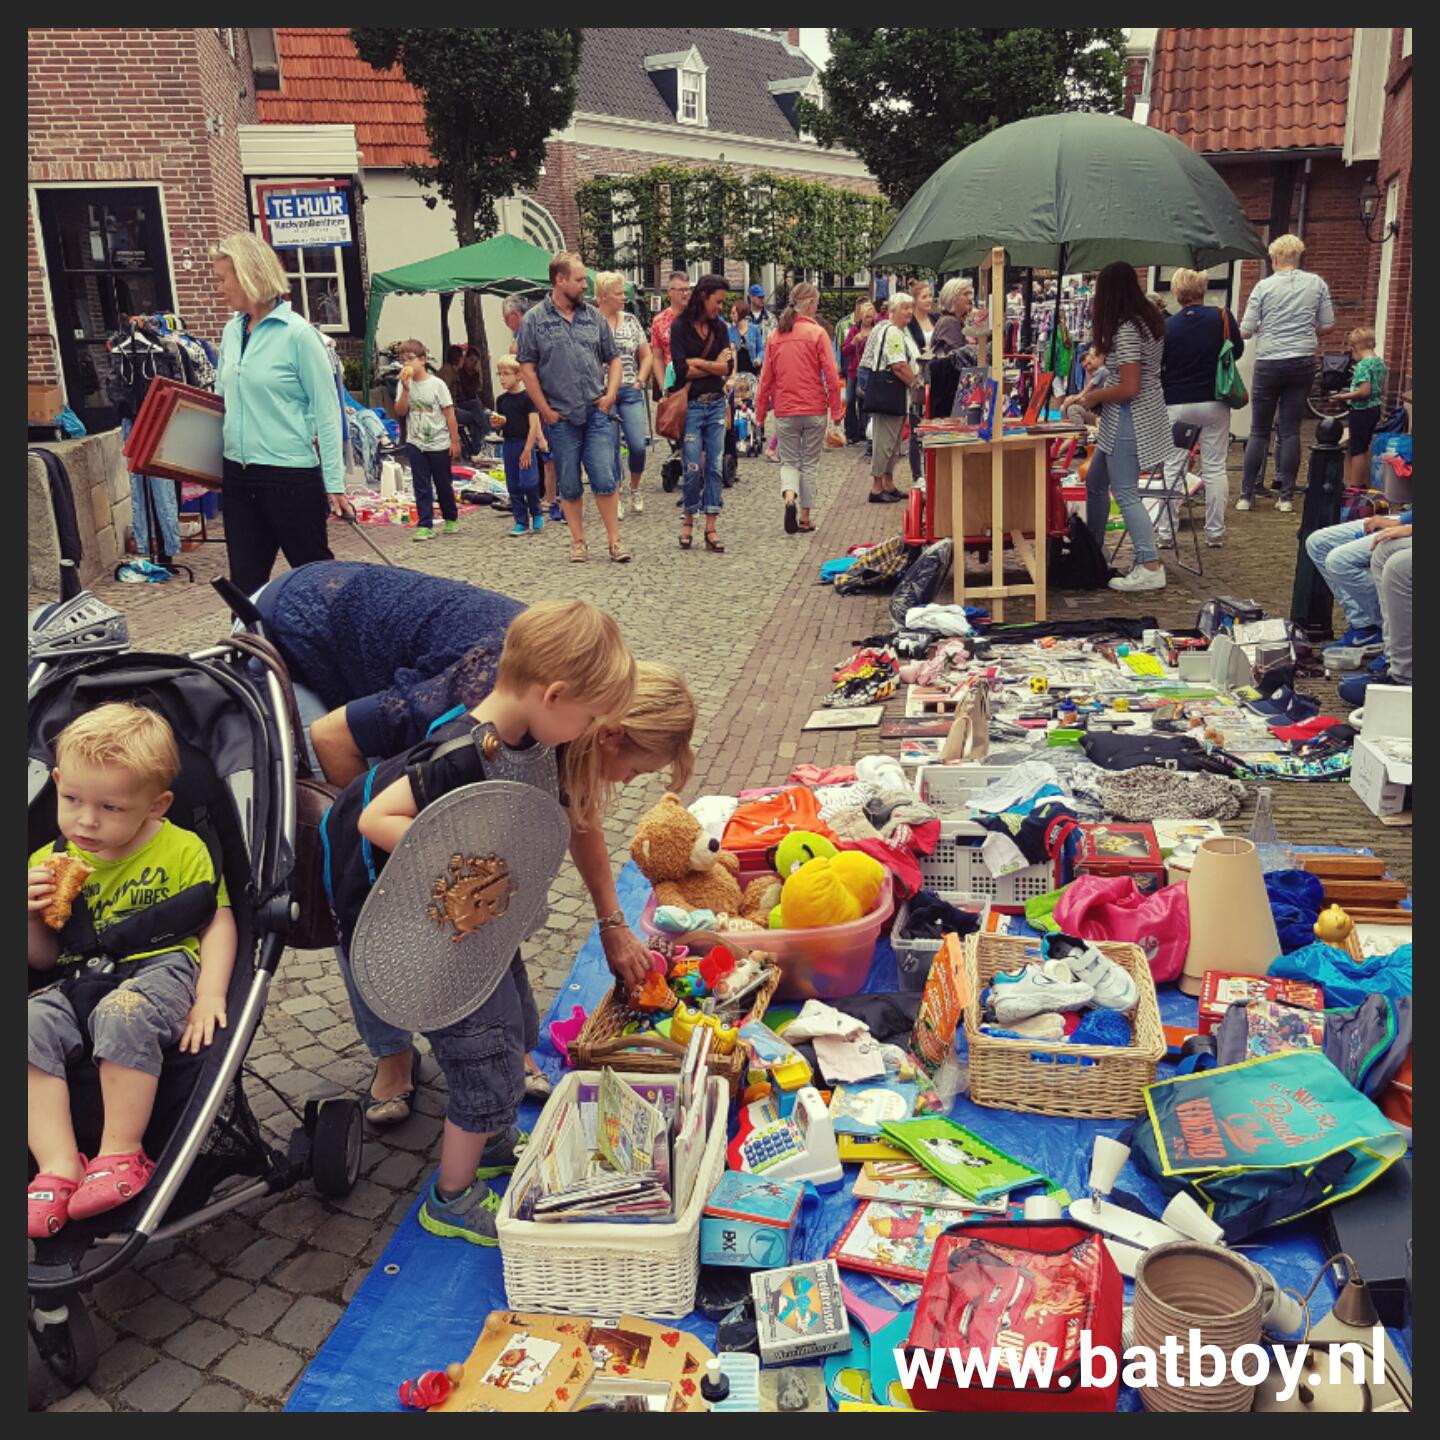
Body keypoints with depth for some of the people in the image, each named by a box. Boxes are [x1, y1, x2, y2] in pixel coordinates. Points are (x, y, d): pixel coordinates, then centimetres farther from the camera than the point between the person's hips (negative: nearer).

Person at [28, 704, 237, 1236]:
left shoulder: (182, 849, 0)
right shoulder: (49, 863, 11)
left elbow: (218, 921, 0)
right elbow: (43, 959, 16)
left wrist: (210, 995, -14)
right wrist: (30, 918, -6)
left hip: (163, 969, -4)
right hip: (79, 982, 5)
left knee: (123, 1014, -36)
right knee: (30, 1026, -25)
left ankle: (122, 1154, -20)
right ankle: (58, 1166, -23)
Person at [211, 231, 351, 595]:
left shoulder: (297, 333, -11)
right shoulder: (232, 332, 9)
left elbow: (327, 411, -10)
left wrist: (335, 483, -12)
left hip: (292, 476, -6)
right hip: (238, 476, 7)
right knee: (245, 581, 11)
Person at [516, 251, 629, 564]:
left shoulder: (593, 316, 10)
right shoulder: (534, 319, 0)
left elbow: (613, 358, 16)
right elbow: (527, 368, -2)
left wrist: (610, 394, 2)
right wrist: (545, 410, -6)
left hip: (597, 412, 2)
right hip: (561, 417, -2)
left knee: (605, 478, -3)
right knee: (569, 485, 6)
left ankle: (614, 541, 5)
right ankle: (578, 541, 17)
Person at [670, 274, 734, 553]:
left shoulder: (719, 328, 10)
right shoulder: (680, 327, -4)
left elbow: (728, 367, -1)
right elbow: (682, 370, -14)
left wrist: (699, 363, -11)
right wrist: (714, 365, -5)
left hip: (716, 404, 4)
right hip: (690, 405, -4)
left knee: (715, 466, 2)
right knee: (693, 468, -4)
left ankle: (710, 529, 6)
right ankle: (688, 520, 18)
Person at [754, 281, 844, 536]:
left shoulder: (776, 335, 2)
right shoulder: (817, 333, -8)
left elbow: (766, 378, 5)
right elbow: (831, 375, -9)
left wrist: (761, 411, 13)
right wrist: (836, 410, -2)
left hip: (784, 411, 2)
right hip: (814, 410, -2)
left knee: (789, 462, 12)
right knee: (809, 464, 9)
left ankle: (789, 497, -17)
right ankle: (804, 518, 12)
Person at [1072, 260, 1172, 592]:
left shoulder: (1126, 331, -21)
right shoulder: (1148, 320, 9)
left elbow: (1129, 389, -24)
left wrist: (1092, 398, -9)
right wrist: (1096, 388, 13)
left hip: (1130, 418, -10)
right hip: (1146, 412, 10)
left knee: (1125, 493, -8)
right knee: (1095, 481, 20)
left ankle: (1150, 568, -8)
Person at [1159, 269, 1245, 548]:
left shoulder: (1167, 327, -7)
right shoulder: (1221, 316, -5)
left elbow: (1155, 368, 0)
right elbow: (1238, 350, 8)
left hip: (1176, 405, -1)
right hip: (1214, 403, 1)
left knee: (1172, 469, 6)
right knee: (1215, 468, 7)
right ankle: (1215, 532, 10)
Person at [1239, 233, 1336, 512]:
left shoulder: (1263, 287, -5)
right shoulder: (1317, 284, 2)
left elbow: (1246, 331, -5)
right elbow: (1326, 325, 5)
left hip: (1268, 363, -2)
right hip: (1303, 363, 2)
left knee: (1259, 432, 5)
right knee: (1291, 431, 5)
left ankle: (1246, 496, 7)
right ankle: (1286, 497, 6)